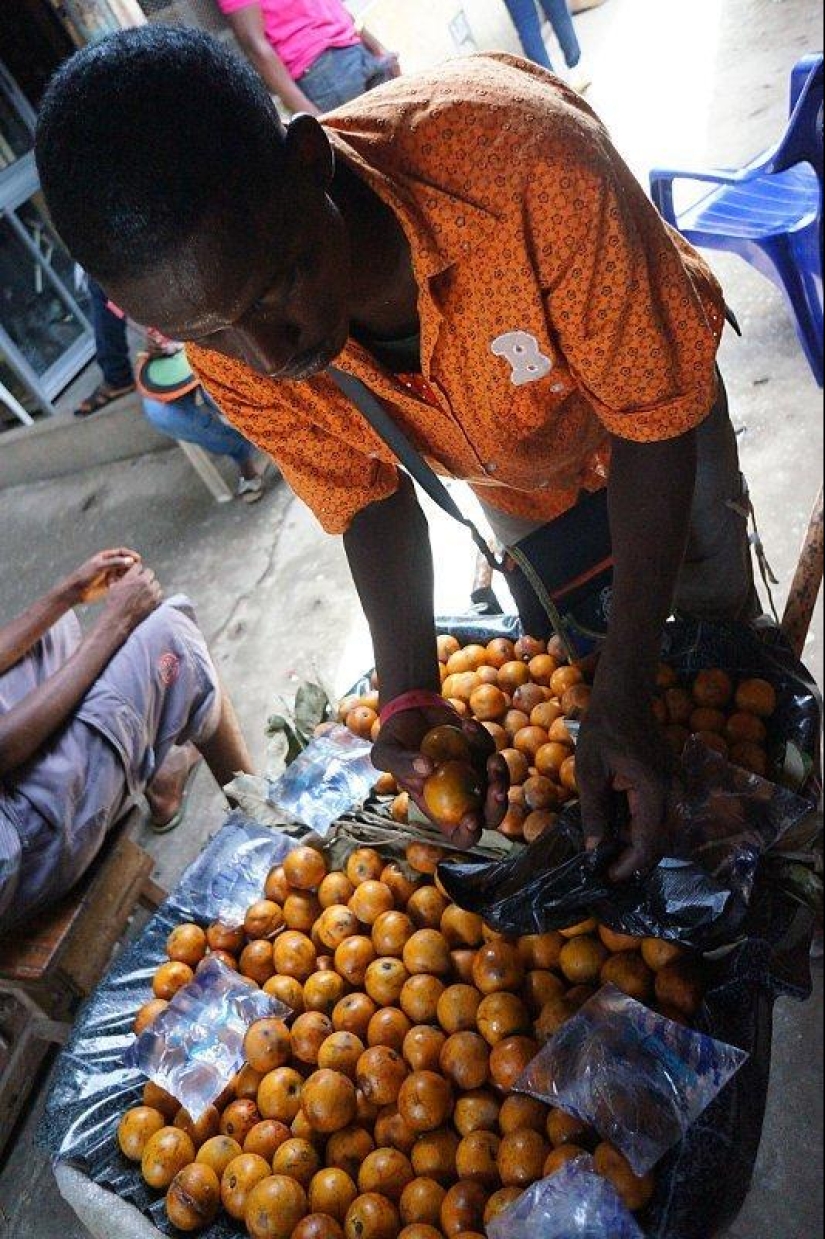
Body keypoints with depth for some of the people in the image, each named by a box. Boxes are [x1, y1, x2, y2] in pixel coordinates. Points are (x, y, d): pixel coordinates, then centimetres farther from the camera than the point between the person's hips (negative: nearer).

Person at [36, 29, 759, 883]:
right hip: (511, 477, 2)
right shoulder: (227, 351, -31)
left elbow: (654, 420, -34)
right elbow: (367, 499, -18)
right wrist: (410, 700, -32)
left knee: (718, 624, 15)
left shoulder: (528, 162, -45)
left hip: (639, 397, -2)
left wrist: (624, 697, -37)